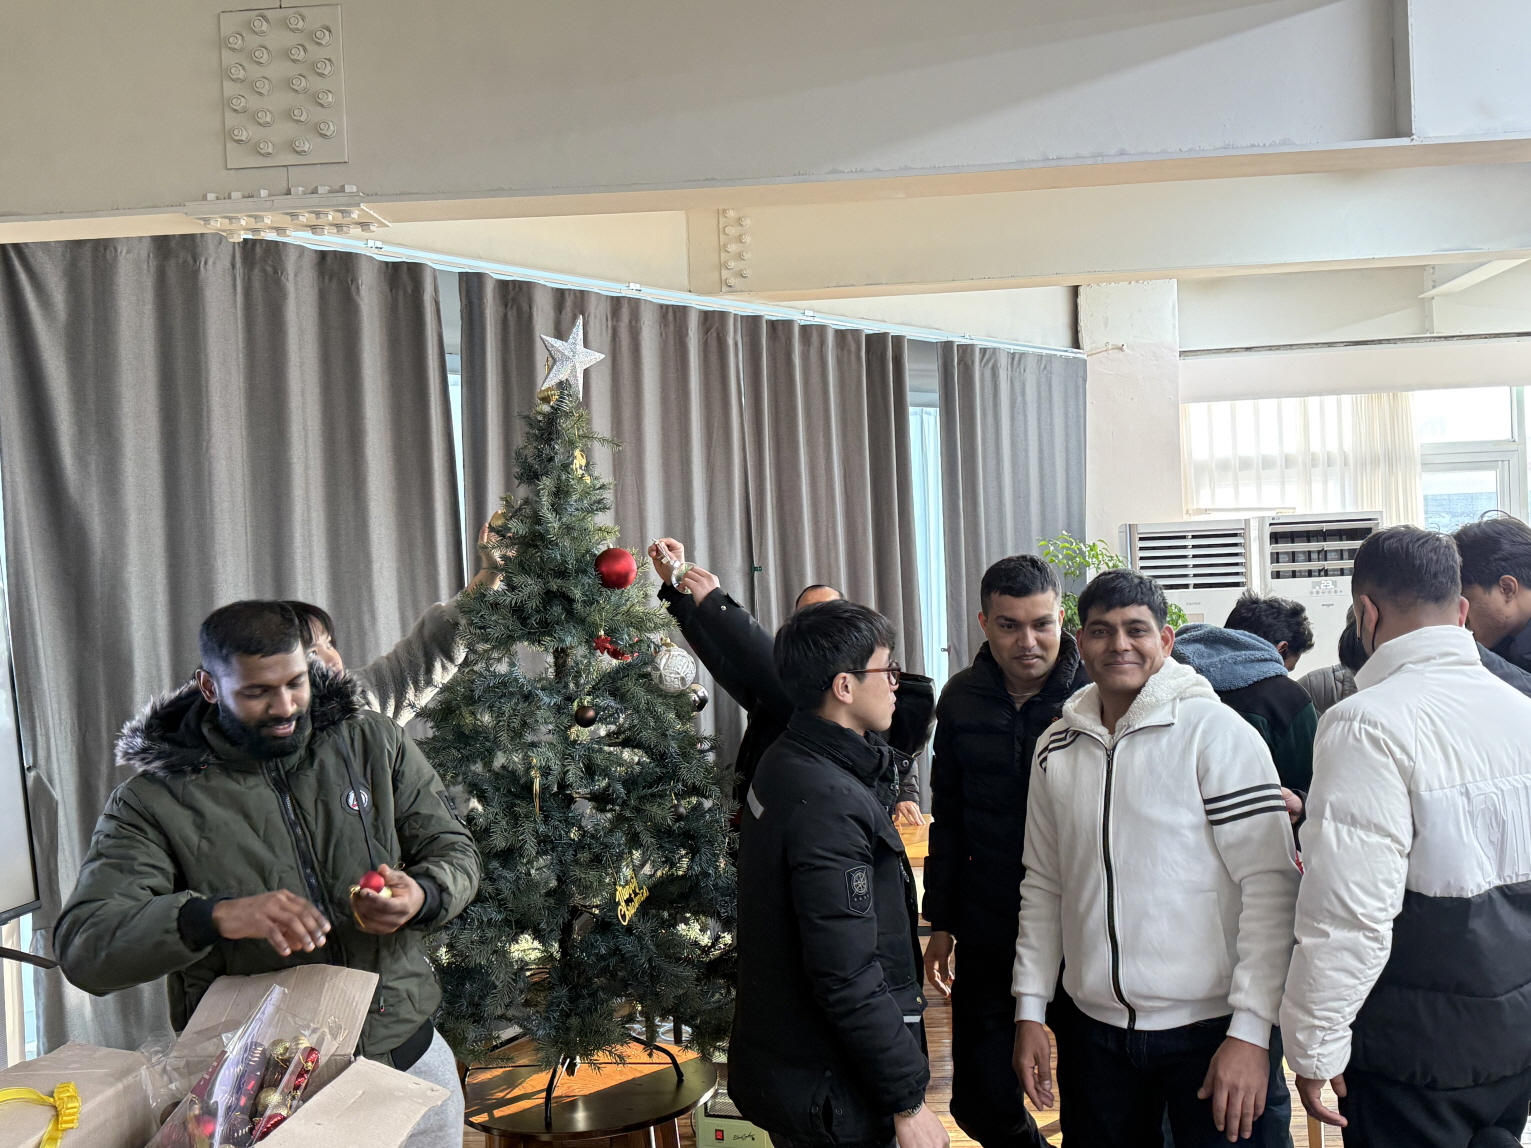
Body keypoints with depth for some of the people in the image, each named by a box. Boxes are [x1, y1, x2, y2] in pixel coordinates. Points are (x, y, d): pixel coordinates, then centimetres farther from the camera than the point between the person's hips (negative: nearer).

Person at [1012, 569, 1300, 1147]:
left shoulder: (1215, 731, -10)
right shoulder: (1056, 748, 5)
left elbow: (1271, 883, -12)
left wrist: (1250, 1031, -15)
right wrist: (1029, 1010, 8)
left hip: (1208, 1027, -4)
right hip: (1096, 1028, 4)